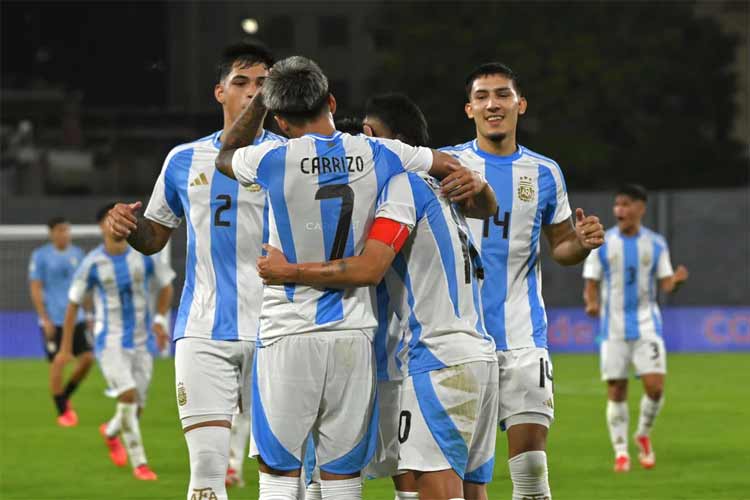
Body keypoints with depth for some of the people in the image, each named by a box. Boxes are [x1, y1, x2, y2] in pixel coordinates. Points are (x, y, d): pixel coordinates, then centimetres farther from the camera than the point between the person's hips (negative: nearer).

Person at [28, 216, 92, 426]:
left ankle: (65, 398, 18)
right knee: (57, 364, -4)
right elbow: (35, 289, -6)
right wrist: (45, 320, -12)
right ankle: (62, 412, 6)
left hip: (76, 318, 5)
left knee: (87, 358, -4)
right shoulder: (40, 256, -4)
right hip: (53, 321, -5)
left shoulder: (77, 254, 10)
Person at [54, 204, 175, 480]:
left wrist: (160, 320, -1)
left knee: (135, 407, 8)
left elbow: (165, 286, 13)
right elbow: (73, 303, 1)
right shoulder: (93, 263, -8)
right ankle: (139, 464, -14)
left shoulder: (144, 255, -2)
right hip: (110, 341, -3)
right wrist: (66, 348, 3)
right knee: (128, 396, -22)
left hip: (142, 341, 3)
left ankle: (110, 432, 43)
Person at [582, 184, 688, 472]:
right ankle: (621, 452, 10)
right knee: (616, 392, -1)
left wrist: (676, 280, -19)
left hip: (647, 324, 0)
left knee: (655, 386, -12)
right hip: (613, 327, 0)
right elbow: (591, 285, 3)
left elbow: (665, 284, 4)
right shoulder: (602, 244, 1)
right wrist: (591, 303, -19)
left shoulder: (656, 243, 4)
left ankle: (644, 435, 15)